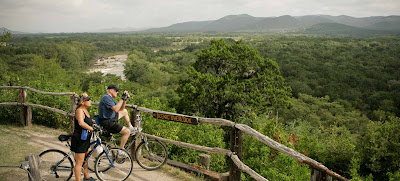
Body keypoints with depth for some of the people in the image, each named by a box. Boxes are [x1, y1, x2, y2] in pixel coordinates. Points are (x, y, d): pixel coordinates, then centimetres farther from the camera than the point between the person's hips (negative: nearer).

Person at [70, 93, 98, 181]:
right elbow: (81, 123, -37)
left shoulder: (85, 110, 11)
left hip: (85, 139, 11)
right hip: (79, 140, -11)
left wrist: (94, 125, 12)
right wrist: (92, 128, -33)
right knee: (79, 162, -4)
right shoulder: (79, 110, -19)